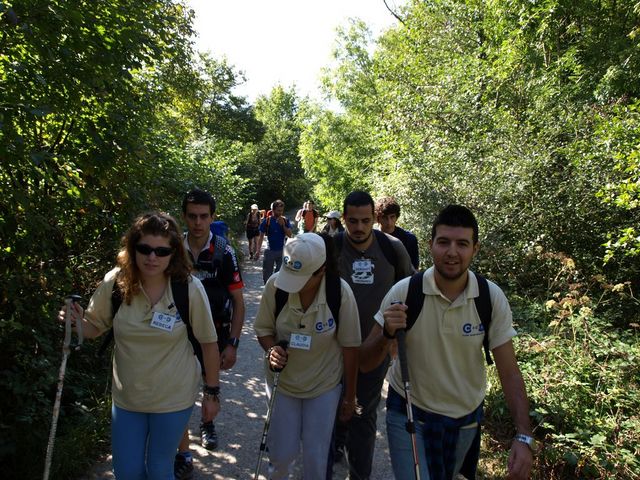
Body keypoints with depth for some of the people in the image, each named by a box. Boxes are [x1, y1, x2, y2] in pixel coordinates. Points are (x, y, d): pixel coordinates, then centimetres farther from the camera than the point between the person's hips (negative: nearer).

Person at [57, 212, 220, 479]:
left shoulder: (190, 288, -21)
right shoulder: (115, 282, -14)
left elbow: (208, 342, -12)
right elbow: (95, 328, 1)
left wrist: (212, 392, -5)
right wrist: (77, 321, -22)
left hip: (173, 398, -2)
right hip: (126, 397, 3)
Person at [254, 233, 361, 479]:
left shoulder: (340, 292, -23)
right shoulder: (275, 284, -20)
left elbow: (349, 346, -11)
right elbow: (264, 329, -4)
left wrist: (349, 396, -2)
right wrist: (272, 349, -26)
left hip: (324, 385, -1)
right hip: (282, 380, 1)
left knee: (316, 457, 7)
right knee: (282, 452, 12)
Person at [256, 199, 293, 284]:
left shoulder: (285, 220, 0)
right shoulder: (266, 221, -7)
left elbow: (289, 235, -4)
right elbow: (261, 236, -4)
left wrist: (283, 225, -17)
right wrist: (258, 250, -12)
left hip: (282, 251, 2)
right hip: (270, 251, -2)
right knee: (267, 275, 8)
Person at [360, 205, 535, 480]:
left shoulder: (492, 298, -15)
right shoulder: (404, 292, -20)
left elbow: (509, 373, -10)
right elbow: (366, 364, -14)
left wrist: (523, 436, -20)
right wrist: (388, 334, -34)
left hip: (466, 418, 3)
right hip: (408, 414, -2)